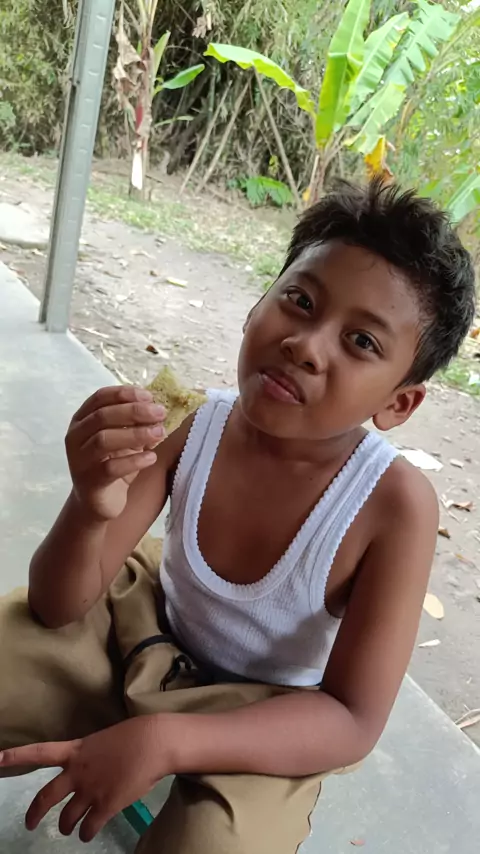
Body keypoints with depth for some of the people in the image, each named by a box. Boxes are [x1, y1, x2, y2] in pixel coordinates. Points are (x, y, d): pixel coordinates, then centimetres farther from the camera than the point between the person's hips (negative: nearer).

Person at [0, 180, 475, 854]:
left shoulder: (395, 504, -28)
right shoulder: (199, 427, -21)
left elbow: (354, 721, -23)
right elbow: (60, 607, -15)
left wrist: (165, 739, -36)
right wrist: (89, 511, -39)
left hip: (264, 723, -2)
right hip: (148, 631, 3)